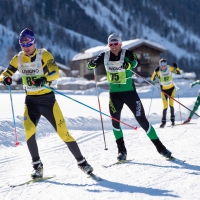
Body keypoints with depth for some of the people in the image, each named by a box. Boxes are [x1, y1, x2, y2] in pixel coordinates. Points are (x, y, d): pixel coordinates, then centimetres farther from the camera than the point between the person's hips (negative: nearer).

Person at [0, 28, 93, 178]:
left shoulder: (44, 55, -10)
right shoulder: (18, 59, 2)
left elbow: (55, 73, -21)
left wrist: (44, 79, -42)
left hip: (47, 100, -3)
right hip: (31, 101, 3)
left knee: (63, 132, -4)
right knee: (29, 131, -19)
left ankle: (82, 162, 11)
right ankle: (37, 166, -6)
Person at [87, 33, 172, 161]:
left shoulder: (127, 54, -11)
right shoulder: (105, 56, -1)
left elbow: (135, 61, -29)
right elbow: (92, 65, 5)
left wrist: (129, 65, -51)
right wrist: (92, 64, -20)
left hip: (129, 92, -3)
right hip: (114, 93, 3)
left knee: (142, 119, -3)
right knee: (115, 121, -5)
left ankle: (160, 147, 5)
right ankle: (122, 150, 8)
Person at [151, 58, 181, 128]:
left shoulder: (170, 68, -11)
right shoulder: (158, 71, -15)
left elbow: (179, 72, -5)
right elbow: (152, 79, -22)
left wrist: (176, 67, -23)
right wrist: (155, 72, -34)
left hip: (171, 88, 1)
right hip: (164, 90, -1)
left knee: (171, 105, -4)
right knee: (165, 107, -3)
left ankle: (172, 119, 11)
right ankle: (163, 121, 9)